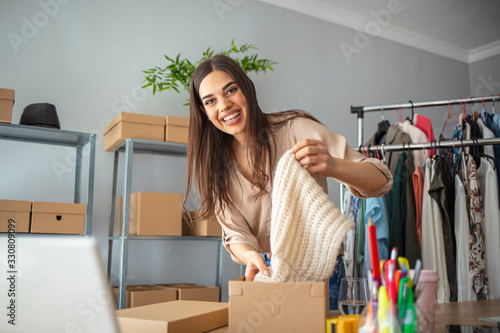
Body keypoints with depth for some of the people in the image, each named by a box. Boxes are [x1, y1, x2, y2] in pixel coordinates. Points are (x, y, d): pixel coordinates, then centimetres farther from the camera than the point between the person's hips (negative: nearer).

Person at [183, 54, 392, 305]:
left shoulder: (295, 129, -13)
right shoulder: (216, 164, 2)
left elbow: (381, 181, -16)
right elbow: (235, 234, -1)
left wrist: (332, 166, -36)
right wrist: (251, 256, -24)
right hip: (264, 273, 3)